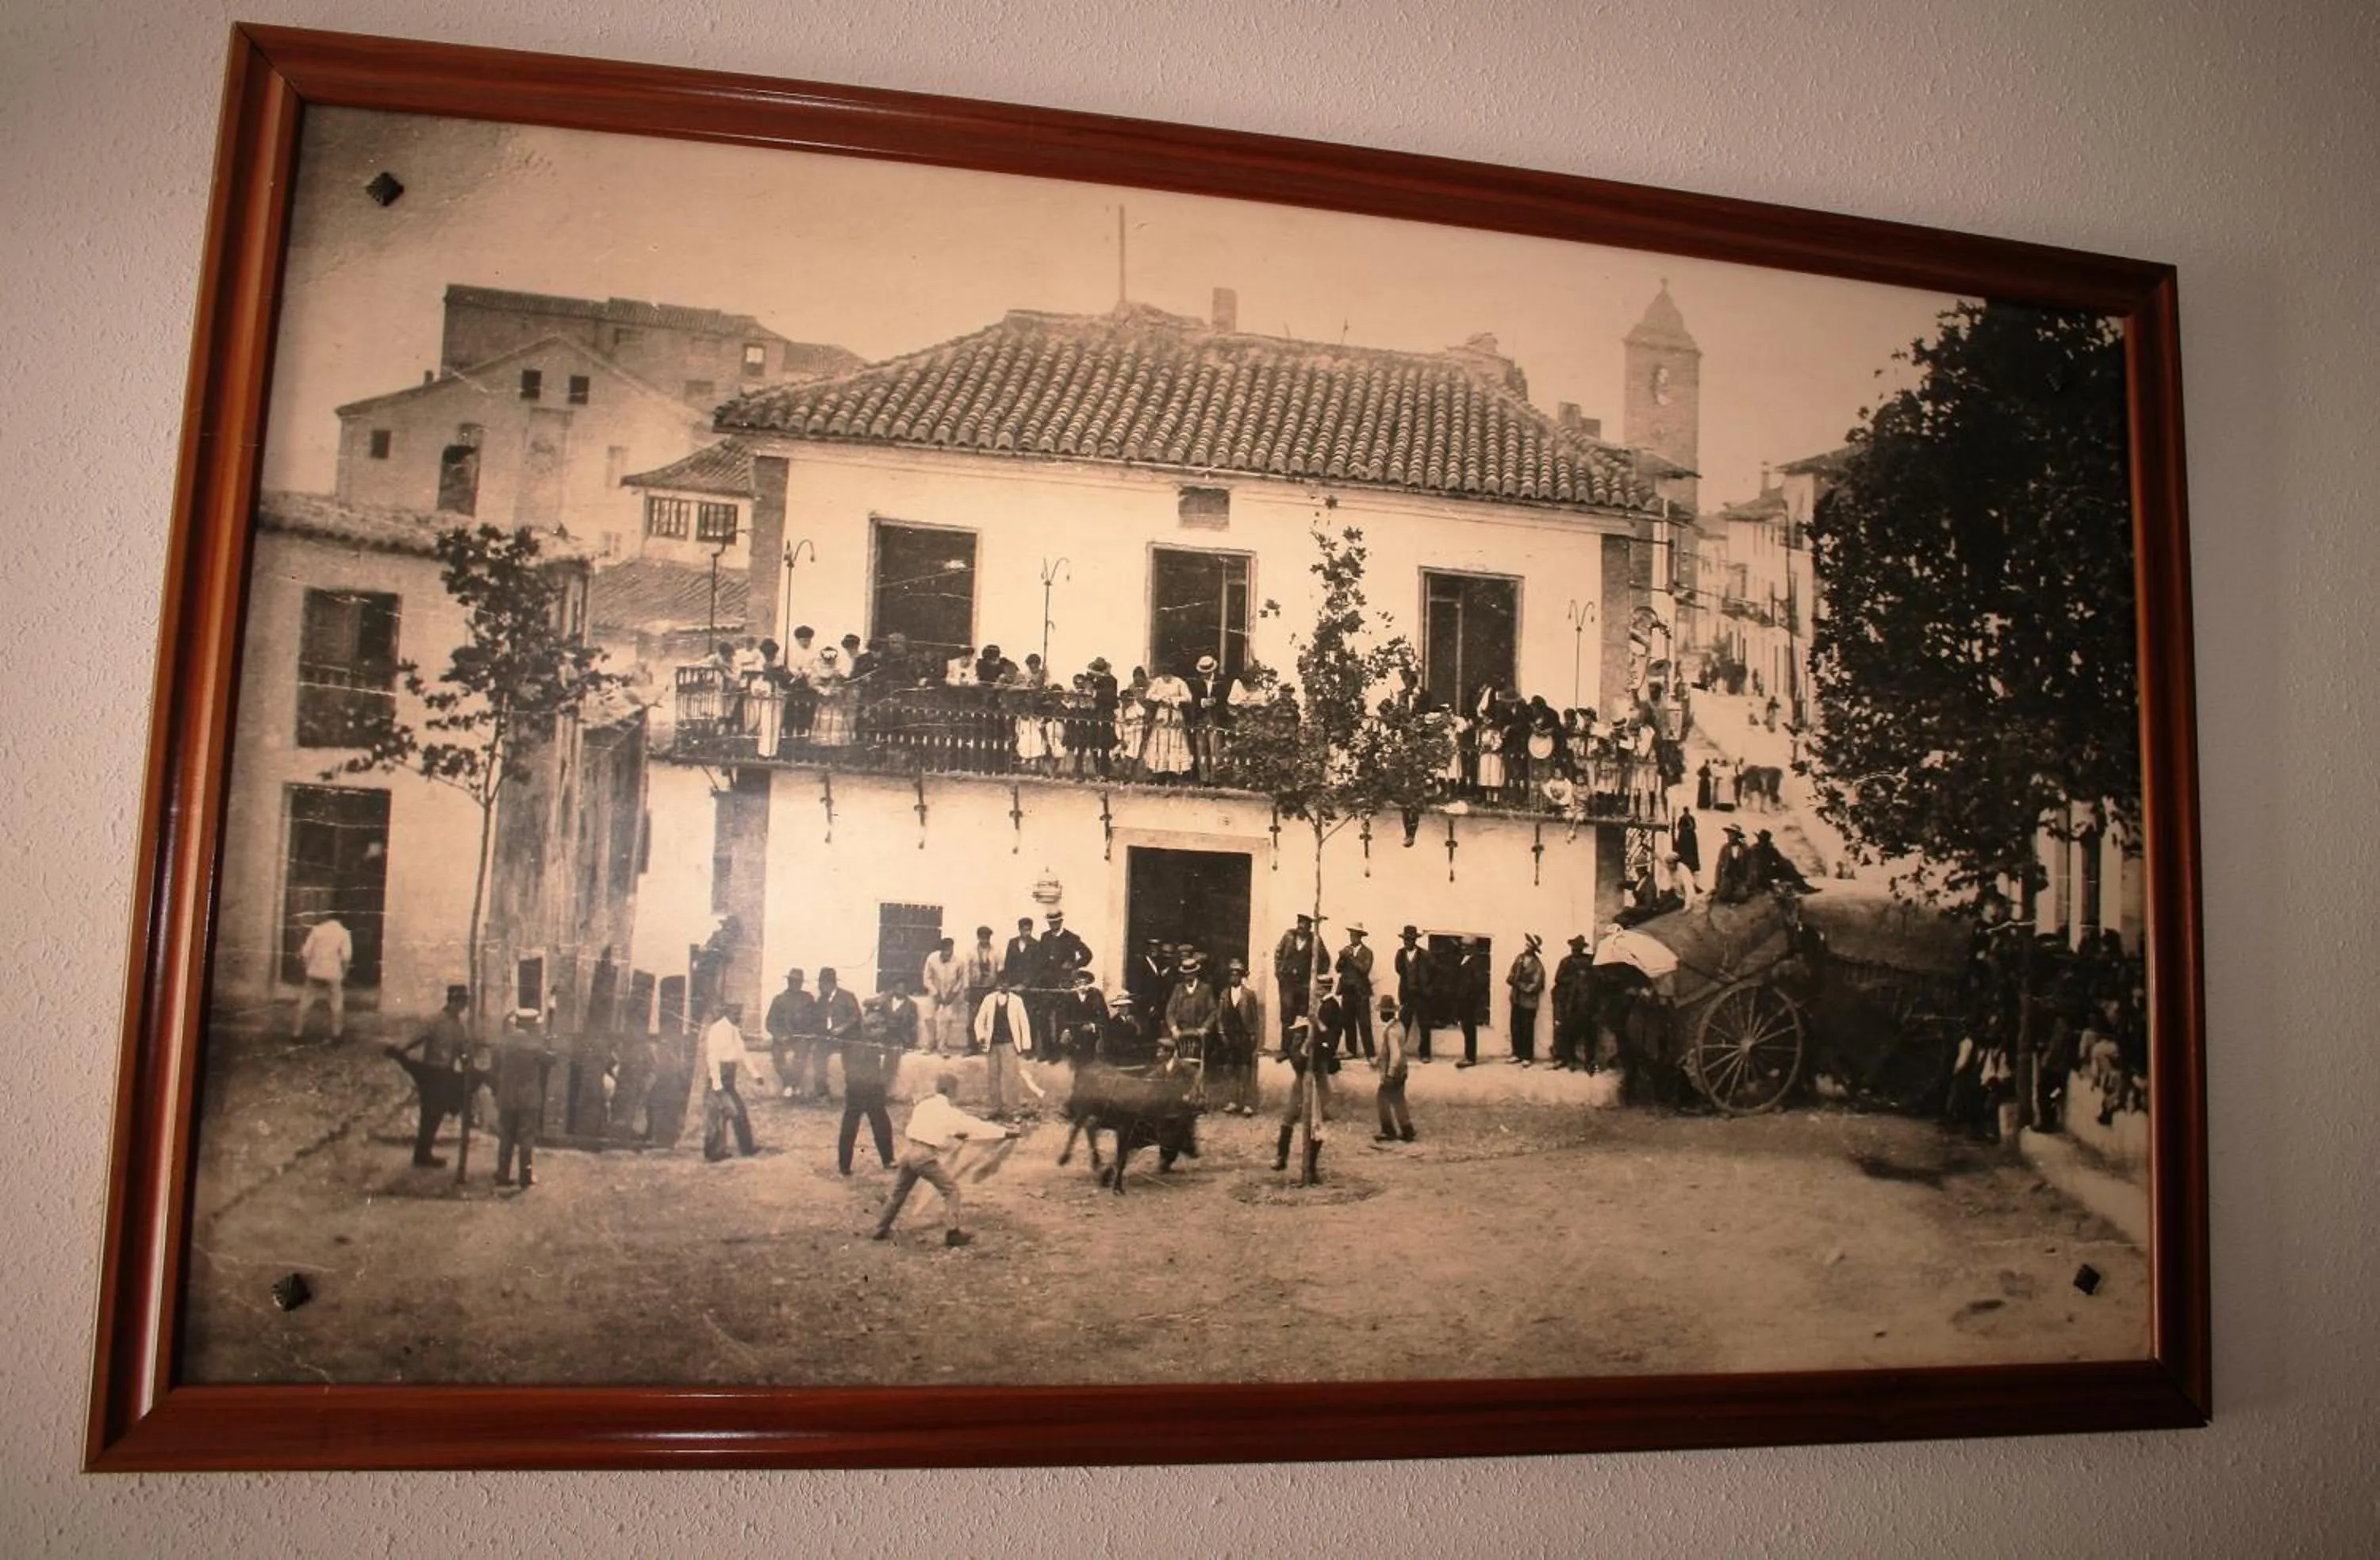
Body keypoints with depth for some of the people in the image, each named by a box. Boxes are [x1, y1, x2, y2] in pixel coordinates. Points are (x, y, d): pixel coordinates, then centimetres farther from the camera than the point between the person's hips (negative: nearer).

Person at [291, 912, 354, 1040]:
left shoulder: (316, 929, 4)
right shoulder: (343, 933, 0)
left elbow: (305, 952, -2)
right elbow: (346, 956, -9)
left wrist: (308, 966, 12)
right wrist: (343, 972, 5)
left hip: (315, 972, 1)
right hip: (333, 974, -1)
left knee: (304, 1004, 10)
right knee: (337, 1005, 10)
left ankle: (297, 1033, 11)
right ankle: (336, 1033, 8)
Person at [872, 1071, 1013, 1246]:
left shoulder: (923, 1105, 14)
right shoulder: (949, 1112, -5)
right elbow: (975, 1126, -2)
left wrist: (956, 1136, 25)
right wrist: (1005, 1132, 2)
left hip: (908, 1150, 7)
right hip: (925, 1154, -7)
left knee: (899, 1191, 21)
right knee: (951, 1190, 3)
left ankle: (881, 1230, 30)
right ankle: (952, 1231, -5)